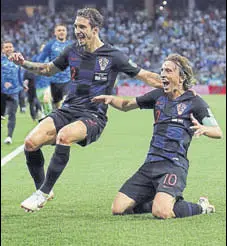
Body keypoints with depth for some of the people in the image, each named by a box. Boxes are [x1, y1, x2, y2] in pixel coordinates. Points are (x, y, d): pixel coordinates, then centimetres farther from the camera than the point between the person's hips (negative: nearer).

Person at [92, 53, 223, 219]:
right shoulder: (158, 95, 17)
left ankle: (200, 207, 2)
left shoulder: (194, 101, 1)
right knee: (119, 209, -3)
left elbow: (218, 132, -1)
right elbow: (127, 105, 26)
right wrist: (110, 99, 5)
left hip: (174, 164, -6)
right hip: (151, 163, 6)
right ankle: (165, 201, 19)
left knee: (161, 213, -29)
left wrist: (203, 129, -23)